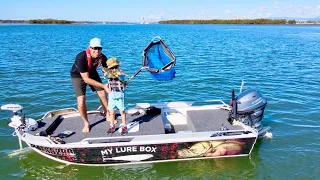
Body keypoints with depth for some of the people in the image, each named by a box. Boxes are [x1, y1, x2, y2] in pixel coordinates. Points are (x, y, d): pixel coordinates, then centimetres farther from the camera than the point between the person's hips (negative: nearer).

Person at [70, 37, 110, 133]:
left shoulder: (102, 57, -25)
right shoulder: (81, 57, -38)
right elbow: (86, 79, -37)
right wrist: (103, 86, -41)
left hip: (92, 73, 5)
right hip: (78, 75, -4)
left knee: (102, 94, 5)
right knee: (81, 100, -15)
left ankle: (108, 116, 26)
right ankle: (86, 123, 7)